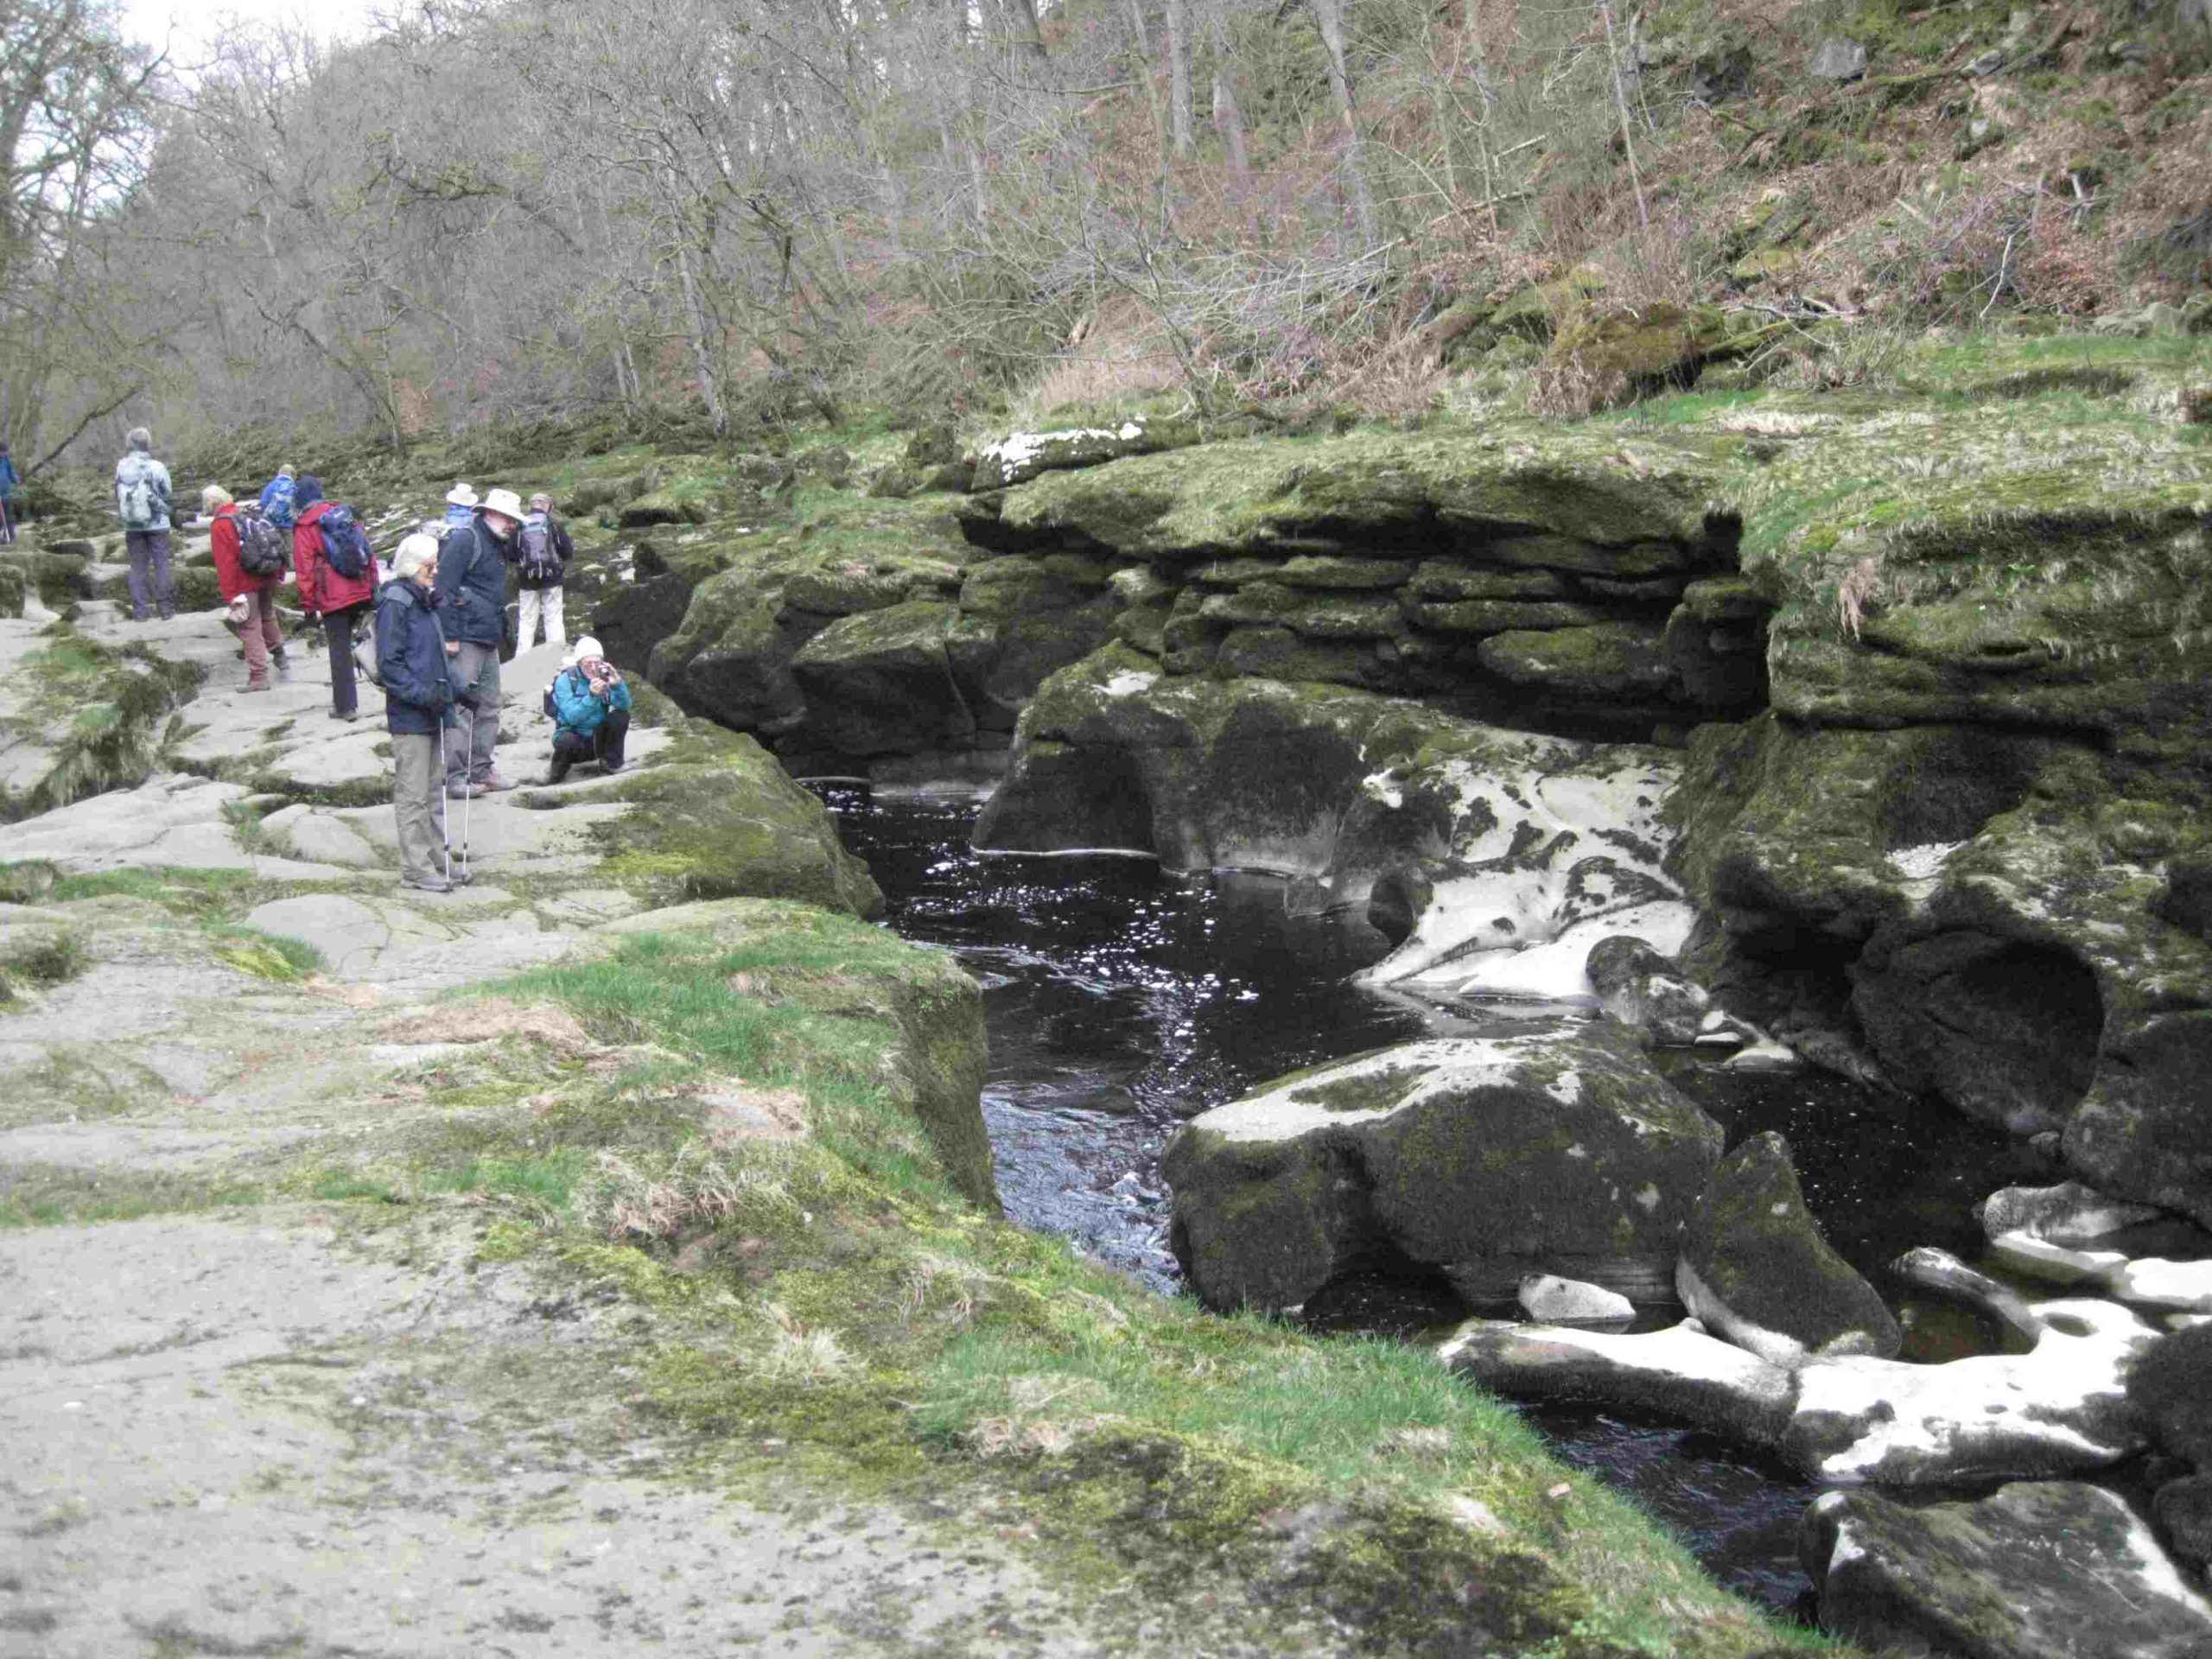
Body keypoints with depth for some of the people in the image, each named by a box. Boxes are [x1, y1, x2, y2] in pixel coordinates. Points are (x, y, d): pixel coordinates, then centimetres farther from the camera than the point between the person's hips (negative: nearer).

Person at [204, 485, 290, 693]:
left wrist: (231, 596, -17)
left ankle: (258, 676, 1)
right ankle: (279, 655, 43)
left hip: (246, 584, -7)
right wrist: (280, 574, 20)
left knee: (250, 629, 0)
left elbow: (225, 564, -17)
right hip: (269, 576, 7)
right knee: (267, 617, 28)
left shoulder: (219, 526, -12)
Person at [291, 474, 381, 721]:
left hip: (333, 597, -5)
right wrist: (373, 583, 15)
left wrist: (309, 604, 0)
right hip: (360, 590, 5)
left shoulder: (304, 527, -4)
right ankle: (344, 699, 23)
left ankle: (346, 706, 2)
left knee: (339, 649, 1)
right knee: (344, 643, 18)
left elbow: (304, 569, -5)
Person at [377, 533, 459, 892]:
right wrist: (422, 694, -23)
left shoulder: (425, 601, 16)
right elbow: (389, 664, -18)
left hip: (431, 714, 9)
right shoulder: (395, 604, -13)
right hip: (409, 717, -9)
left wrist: (454, 690, 18)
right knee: (413, 795, -4)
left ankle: (434, 858, 25)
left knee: (434, 789, 16)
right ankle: (416, 869, 1)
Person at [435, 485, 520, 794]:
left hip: (488, 641, 10)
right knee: (459, 704, -10)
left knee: (489, 706, 12)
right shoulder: (464, 539, -10)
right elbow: (445, 588, -17)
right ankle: (453, 775, -8)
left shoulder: (497, 546, 20)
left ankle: (480, 769, 20)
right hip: (464, 639, -10)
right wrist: (450, 636, -20)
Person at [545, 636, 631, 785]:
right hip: (574, 736, -3)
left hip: (598, 739, 3)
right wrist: (592, 696, -43)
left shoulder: (604, 677, -6)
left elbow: (624, 706, -19)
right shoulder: (565, 681, -16)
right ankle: (558, 769, -2)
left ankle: (610, 762, -1)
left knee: (622, 716, -19)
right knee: (567, 741, -37)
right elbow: (572, 717, -29)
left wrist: (618, 684, -37)